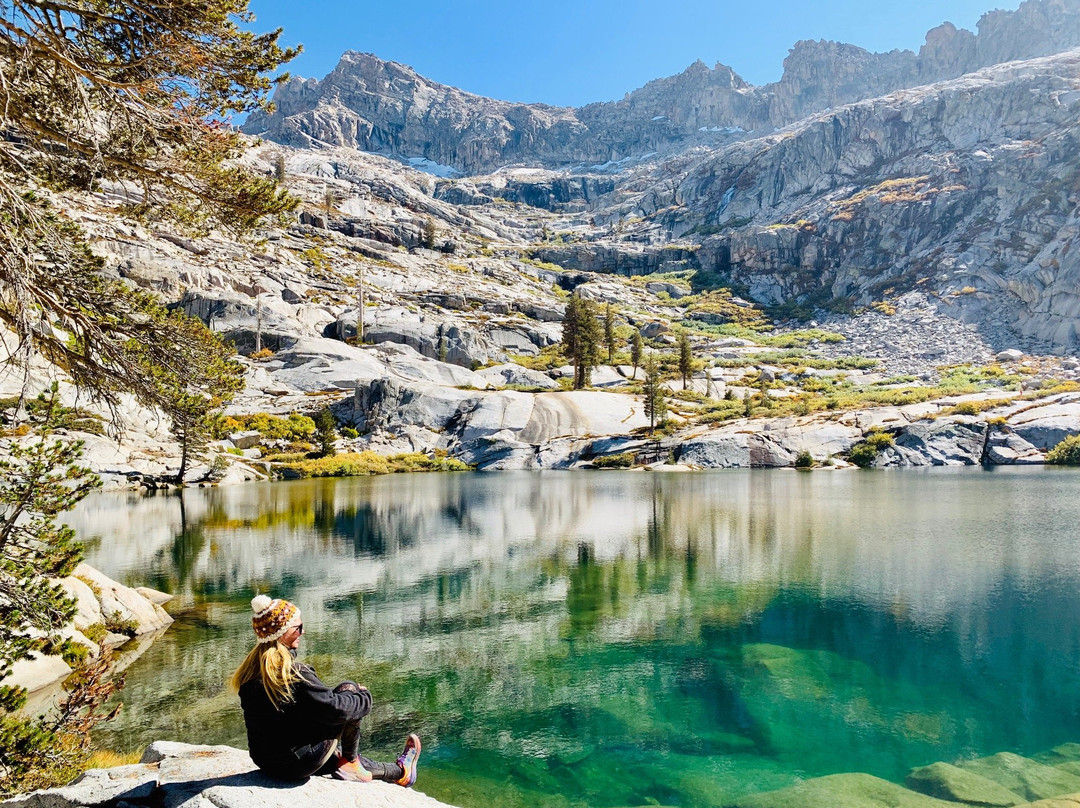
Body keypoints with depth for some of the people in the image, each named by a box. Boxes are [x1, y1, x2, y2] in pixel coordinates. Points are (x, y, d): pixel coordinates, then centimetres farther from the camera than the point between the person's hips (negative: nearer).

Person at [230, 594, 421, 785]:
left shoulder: (250, 669, 0)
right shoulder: (294, 673, -25)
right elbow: (335, 709, -21)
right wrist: (364, 697, -2)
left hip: (265, 762, 8)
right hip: (298, 765, -8)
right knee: (348, 689, -1)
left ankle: (399, 772, 44)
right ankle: (350, 765, 13)